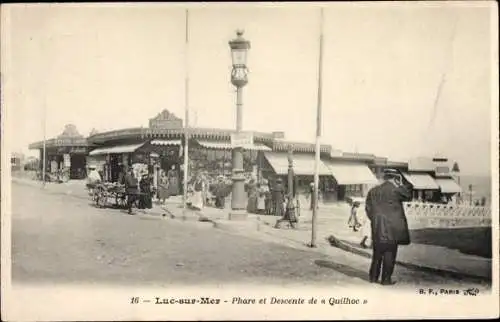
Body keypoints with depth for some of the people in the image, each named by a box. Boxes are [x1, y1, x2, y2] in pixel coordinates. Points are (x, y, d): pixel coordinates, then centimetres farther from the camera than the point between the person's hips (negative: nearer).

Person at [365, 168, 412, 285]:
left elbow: (368, 208, 9)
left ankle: (373, 277, 18)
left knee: (377, 252, 14)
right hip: (392, 228, -5)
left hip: (377, 228, 5)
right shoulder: (395, 189, -8)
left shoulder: (373, 191, 9)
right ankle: (386, 279, 4)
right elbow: (408, 196, 6)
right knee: (389, 253, 2)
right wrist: (399, 185, 8)